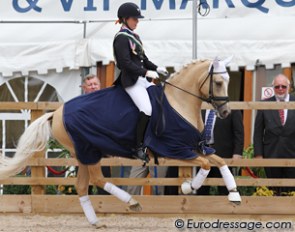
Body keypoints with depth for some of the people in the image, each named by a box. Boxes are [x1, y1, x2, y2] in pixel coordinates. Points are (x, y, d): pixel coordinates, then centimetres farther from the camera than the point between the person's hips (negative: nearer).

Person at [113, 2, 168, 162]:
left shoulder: (134, 37, 17)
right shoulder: (121, 38, -11)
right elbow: (126, 63, -20)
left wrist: (156, 69, 7)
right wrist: (146, 72, -24)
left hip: (142, 79, 10)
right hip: (131, 80, -10)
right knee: (147, 110, -23)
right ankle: (139, 148, -17)